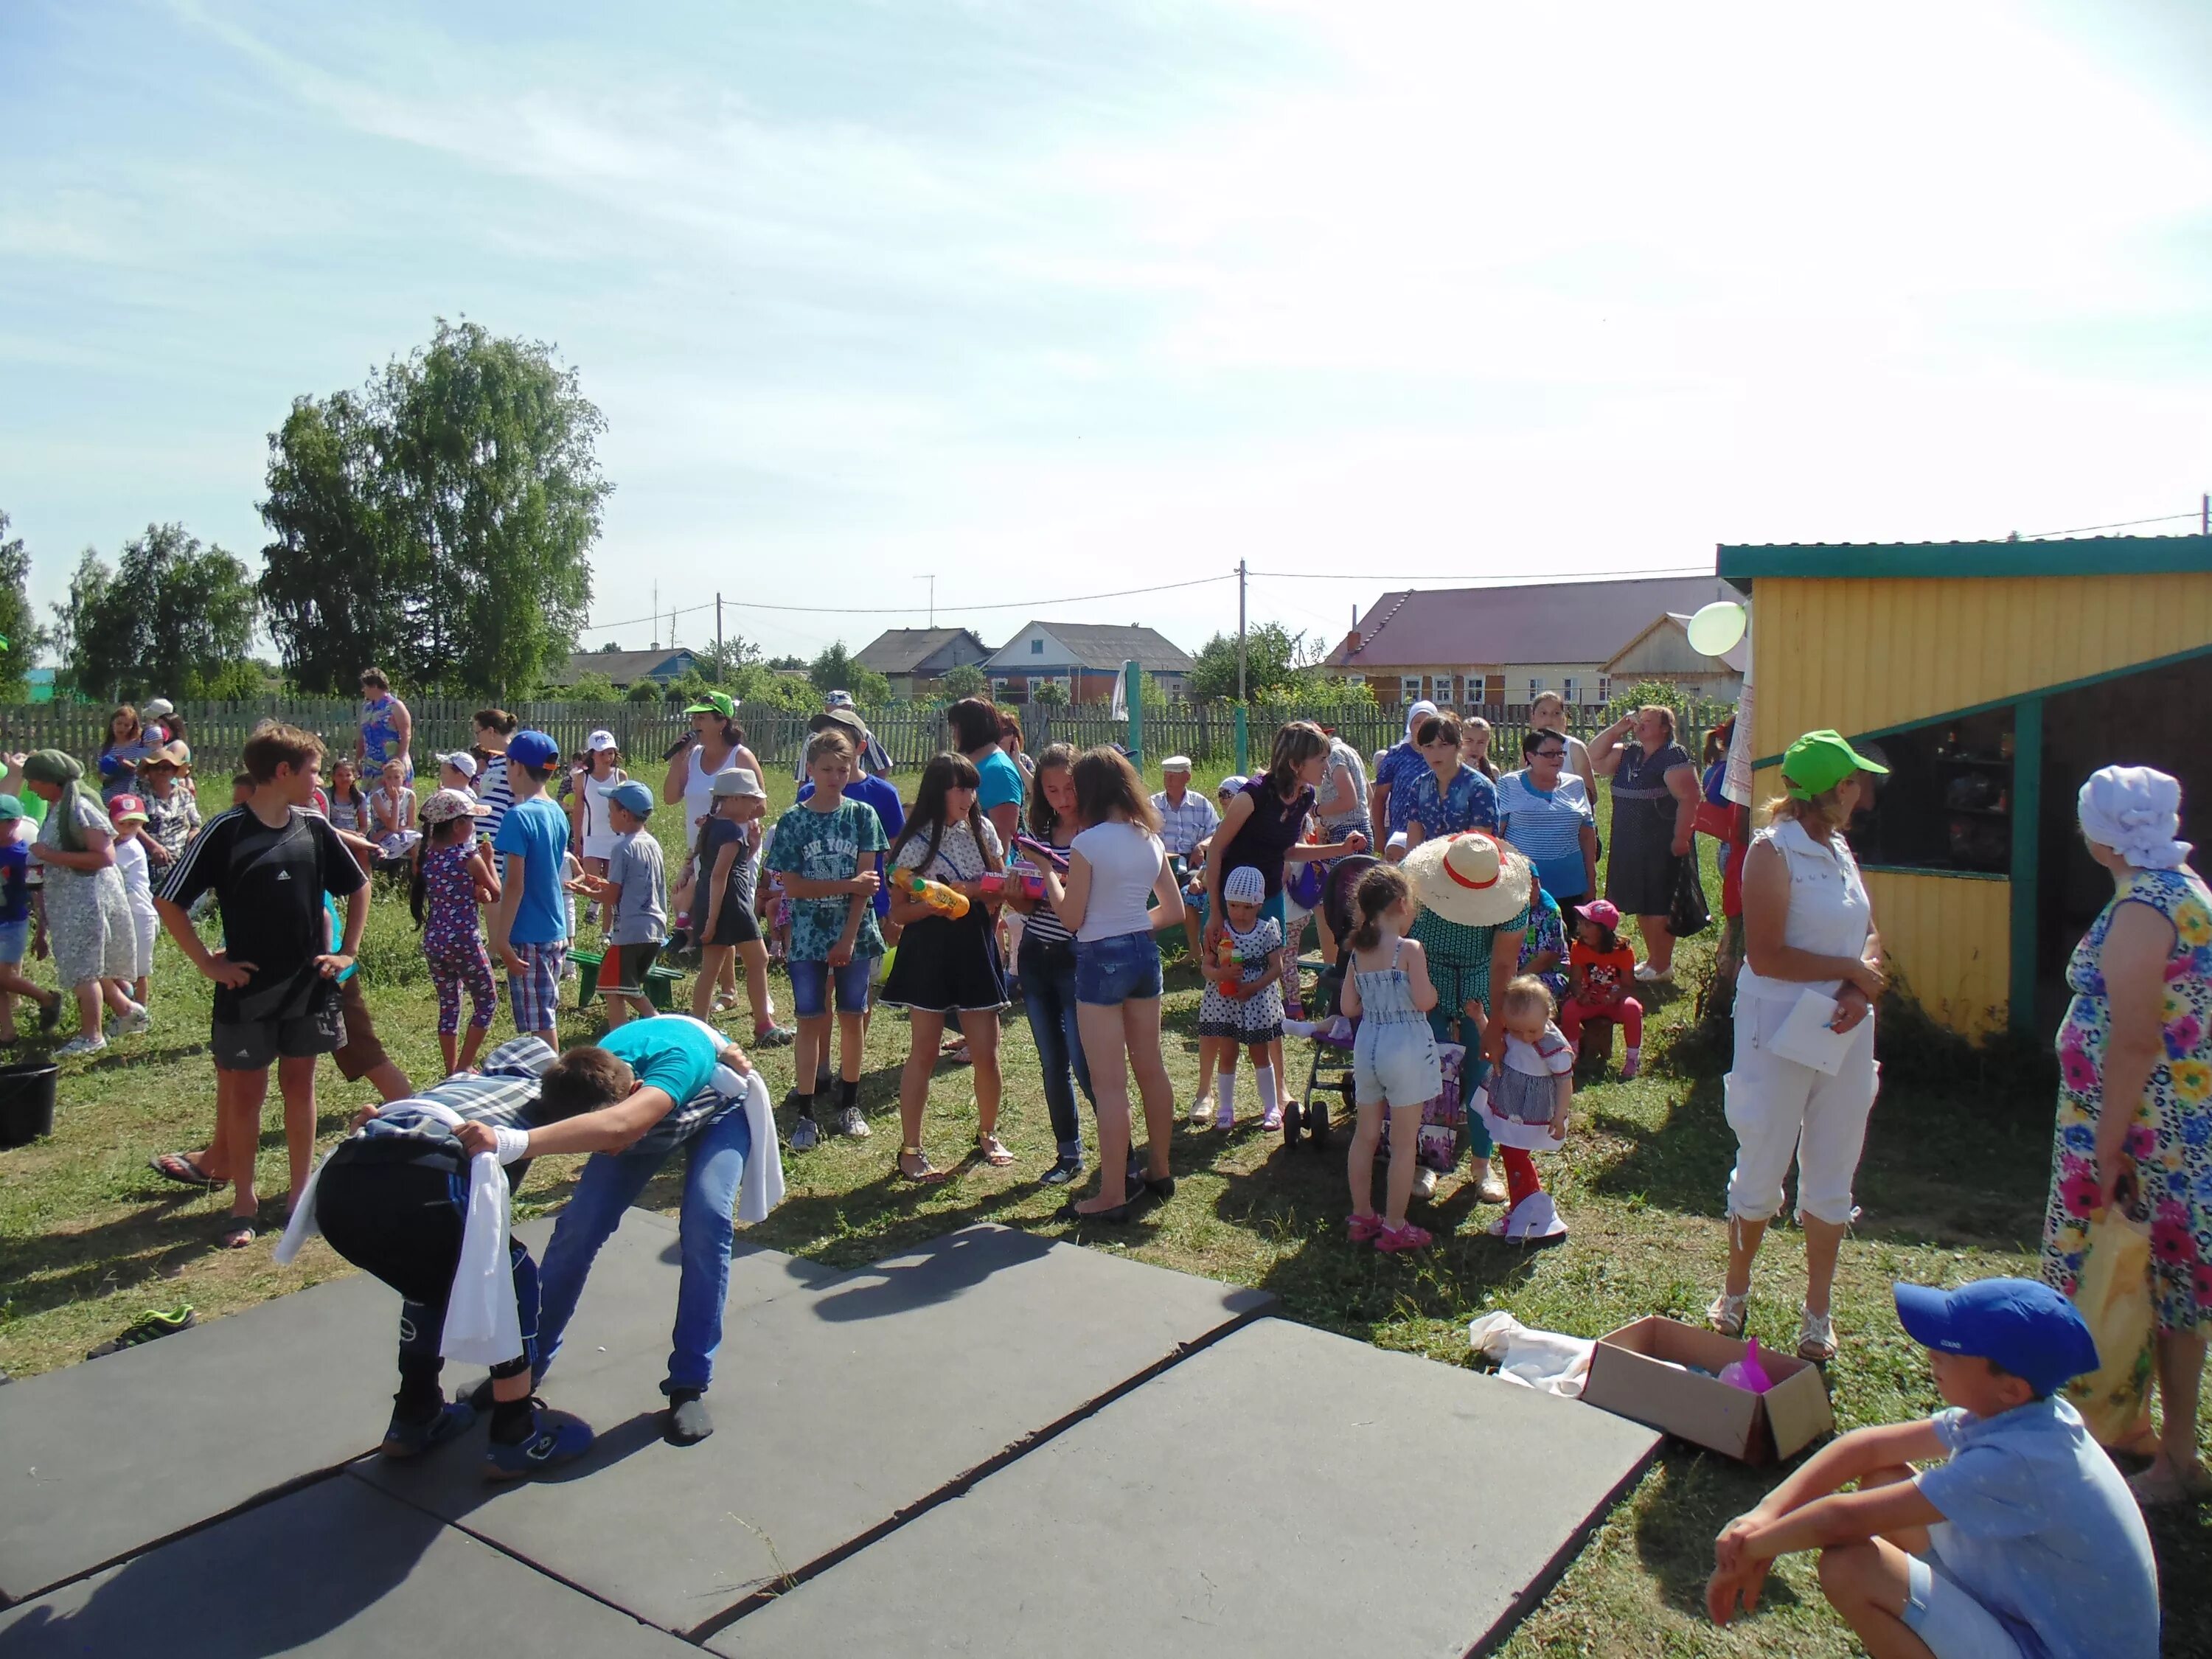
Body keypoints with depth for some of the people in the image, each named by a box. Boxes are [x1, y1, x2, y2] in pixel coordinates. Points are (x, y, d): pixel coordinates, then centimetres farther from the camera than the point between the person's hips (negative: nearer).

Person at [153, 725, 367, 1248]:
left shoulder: (314, 827, 1)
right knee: (245, 1092, 7)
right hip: (248, 989, -3)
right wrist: (208, 963, -10)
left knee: (299, 1085, 11)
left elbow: (358, 887, 14)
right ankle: (243, 1203, 19)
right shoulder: (226, 831, -11)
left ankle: (301, 1192, 21)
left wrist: (347, 951, 6)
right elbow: (168, 901, -9)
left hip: (310, 984, 3)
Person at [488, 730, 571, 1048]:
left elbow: (515, 885, -18)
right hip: (556, 933, 8)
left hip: (528, 936, -8)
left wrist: (502, 941, -16)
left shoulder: (518, 816, -15)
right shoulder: (558, 814, 9)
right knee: (544, 1018, 18)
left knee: (539, 1025, -1)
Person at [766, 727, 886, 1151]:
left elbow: (867, 880, -4)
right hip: (808, 937, -1)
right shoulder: (793, 821, -2)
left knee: (851, 1017, 8)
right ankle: (804, 1113, 7)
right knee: (810, 1020, 1)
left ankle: (849, 1103, 22)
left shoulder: (862, 815, 0)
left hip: (856, 935, 1)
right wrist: (847, 885, -15)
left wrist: (849, 938, -10)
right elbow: (793, 885, -6)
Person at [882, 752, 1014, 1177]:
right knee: (923, 1053, 2)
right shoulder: (916, 843, -9)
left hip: (976, 949, 4)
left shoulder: (982, 830, 3)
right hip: (929, 951, -3)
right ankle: (910, 1149, 13)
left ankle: (987, 1134, 27)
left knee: (986, 1053, 5)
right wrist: (951, 896, -22)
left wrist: (991, 896, -10)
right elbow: (899, 911, -9)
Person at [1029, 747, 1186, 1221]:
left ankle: (1112, 1196, 2)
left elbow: (1071, 917, -9)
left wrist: (1048, 876, 3)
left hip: (1102, 958, -7)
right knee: (1151, 1069, 17)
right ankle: (1159, 1170, 30)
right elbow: (1175, 910, 10)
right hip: (1145, 953, 7)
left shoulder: (1087, 843, -14)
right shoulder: (1150, 839, 6)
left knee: (1109, 1083, -3)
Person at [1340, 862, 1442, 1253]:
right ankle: (1394, 1227, 11)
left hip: (1366, 1047, 6)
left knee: (1365, 1135, 15)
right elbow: (1424, 1001, -19)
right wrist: (1434, 992, 1)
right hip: (1405, 1048, -6)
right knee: (1404, 1143, 5)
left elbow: (1348, 1007, 4)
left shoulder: (1359, 952, 3)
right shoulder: (1410, 949, -13)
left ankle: (1361, 1217, 25)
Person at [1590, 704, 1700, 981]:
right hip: (1630, 847, 8)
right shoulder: (1628, 754, 12)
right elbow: (1595, 758, 12)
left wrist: (1681, 839, -22)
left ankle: (1663, 965, 8)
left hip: (1662, 847, -8)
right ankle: (1653, 959, 26)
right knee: (1641, 906, 14)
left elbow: (1689, 799, -18)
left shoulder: (1674, 756, -13)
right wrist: (1616, 729, 3)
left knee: (1659, 906, -1)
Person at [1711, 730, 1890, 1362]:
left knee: (1832, 1174, 12)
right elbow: (1765, 956, -20)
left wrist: (1860, 988, -8)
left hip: (1845, 1032, 7)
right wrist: (1851, 969, -13)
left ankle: (1818, 1310, 26)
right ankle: (1735, 1291, 28)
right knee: (1762, 1169, 7)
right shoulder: (1774, 851, -14)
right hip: (1780, 1031, -7)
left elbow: (1869, 933, 12)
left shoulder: (1839, 848, 9)